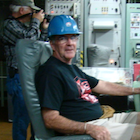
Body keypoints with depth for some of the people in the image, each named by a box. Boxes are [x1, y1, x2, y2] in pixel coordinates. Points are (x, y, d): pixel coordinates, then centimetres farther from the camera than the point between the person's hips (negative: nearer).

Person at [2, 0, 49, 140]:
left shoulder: (27, 25, 15)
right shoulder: (10, 25, -10)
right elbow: (28, 40, -25)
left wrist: (44, 29, 9)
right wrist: (36, 21, -11)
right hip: (20, 77, -8)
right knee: (22, 116, -2)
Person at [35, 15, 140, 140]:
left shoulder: (73, 69, 20)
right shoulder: (50, 72, -13)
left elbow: (104, 86, 27)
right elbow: (50, 120, -20)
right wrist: (89, 128, -28)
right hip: (80, 128, -10)